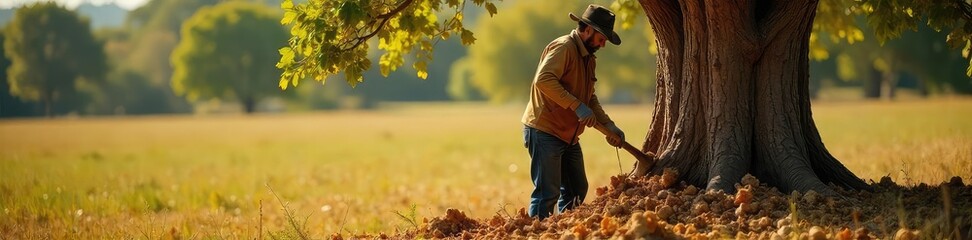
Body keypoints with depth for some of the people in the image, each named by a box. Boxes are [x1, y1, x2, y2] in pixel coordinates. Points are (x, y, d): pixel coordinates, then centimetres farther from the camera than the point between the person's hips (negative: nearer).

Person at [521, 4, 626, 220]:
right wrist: (576, 106, -30)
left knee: (577, 191, 14)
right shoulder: (563, 47, -14)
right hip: (545, 132, -10)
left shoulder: (588, 58, 17)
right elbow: (543, 79, -28)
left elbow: (590, 99, 23)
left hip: (568, 136, 10)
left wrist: (609, 125, 9)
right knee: (547, 193, -11)